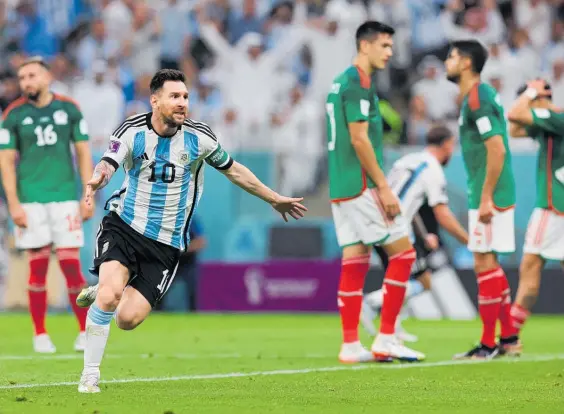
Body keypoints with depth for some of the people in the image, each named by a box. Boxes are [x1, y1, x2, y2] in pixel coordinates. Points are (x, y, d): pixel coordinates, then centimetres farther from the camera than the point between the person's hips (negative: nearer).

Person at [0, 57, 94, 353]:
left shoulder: (69, 109, 4)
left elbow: (83, 153, 8)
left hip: (65, 197, 0)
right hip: (31, 200, 0)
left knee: (71, 264, -4)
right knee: (38, 267, 0)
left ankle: (85, 331, 8)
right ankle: (40, 335, 9)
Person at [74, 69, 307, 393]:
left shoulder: (199, 138, -3)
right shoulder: (132, 132, -10)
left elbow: (233, 169, 13)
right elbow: (109, 163, -28)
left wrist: (274, 199, 19)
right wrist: (98, 179, -52)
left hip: (166, 245, 2)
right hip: (124, 227, -2)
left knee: (128, 319, -12)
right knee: (109, 296, -26)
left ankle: (103, 292, 24)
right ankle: (91, 373, -8)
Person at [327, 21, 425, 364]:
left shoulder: (340, 82, 17)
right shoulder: (359, 82, -12)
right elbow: (359, 138, -18)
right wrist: (384, 187, -16)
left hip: (342, 189, 9)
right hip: (361, 186, -9)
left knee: (355, 262, 7)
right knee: (403, 253, -4)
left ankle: (351, 346, 5)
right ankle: (386, 339, -5)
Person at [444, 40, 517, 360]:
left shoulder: (477, 99, -16)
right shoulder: (479, 96, 15)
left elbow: (497, 149, -22)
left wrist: (486, 198, -22)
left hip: (489, 197, -10)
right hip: (487, 195, 10)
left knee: (485, 264, -7)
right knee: (490, 264, 14)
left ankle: (488, 343, -4)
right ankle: (508, 336, 19)